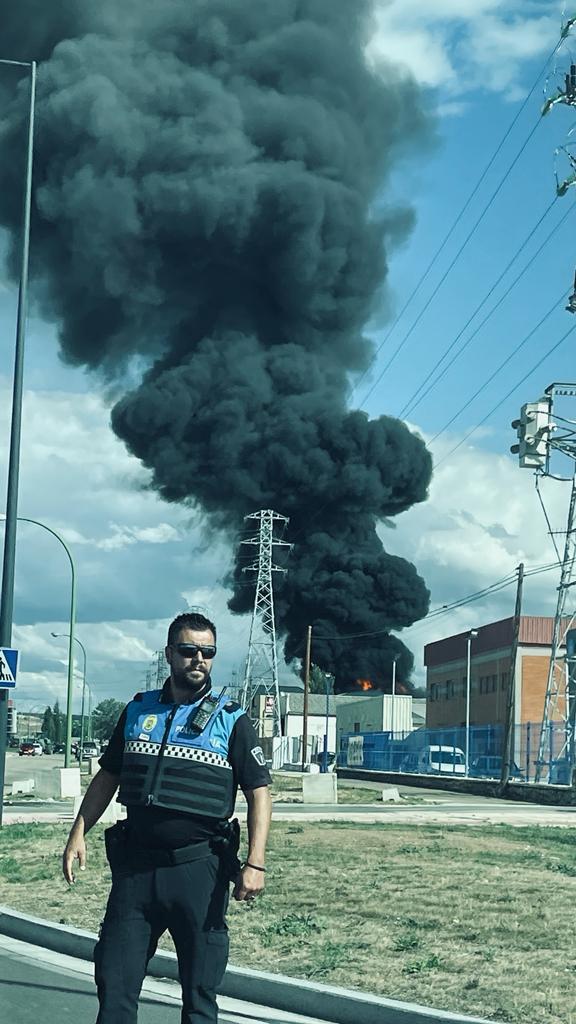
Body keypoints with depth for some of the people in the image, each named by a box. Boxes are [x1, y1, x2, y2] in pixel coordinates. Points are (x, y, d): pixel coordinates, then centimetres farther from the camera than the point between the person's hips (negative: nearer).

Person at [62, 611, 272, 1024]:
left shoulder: (231, 720, 0)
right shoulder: (138, 711, 9)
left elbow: (259, 792, -3)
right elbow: (107, 777, 15)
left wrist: (255, 863, -13)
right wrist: (79, 833, 5)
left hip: (199, 868, -3)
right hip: (136, 865, 3)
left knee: (200, 990, 6)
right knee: (114, 978, 4)